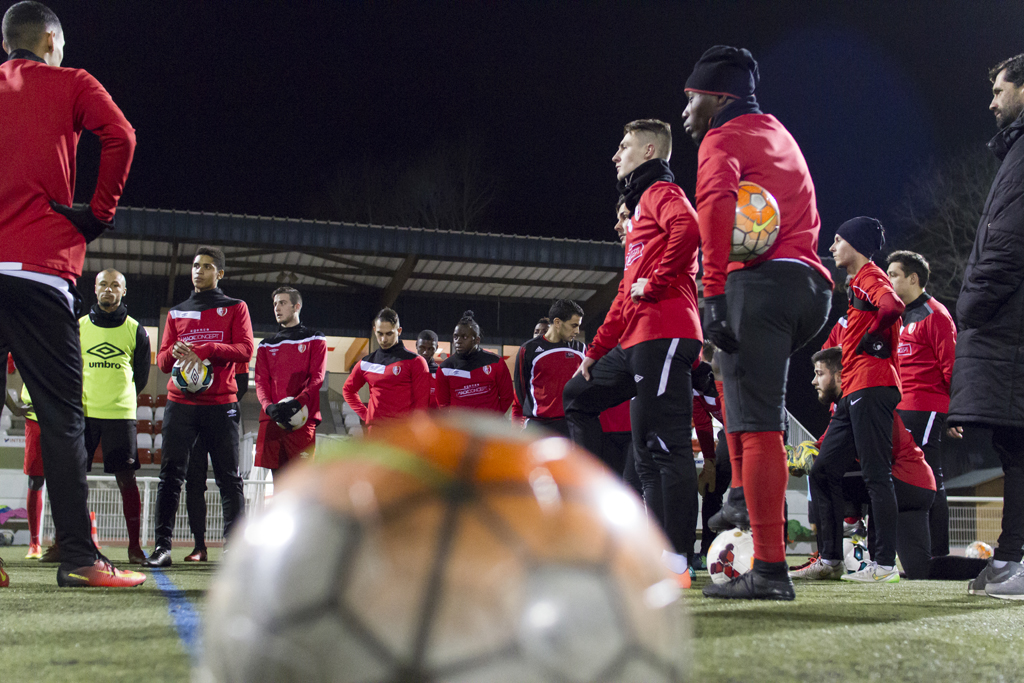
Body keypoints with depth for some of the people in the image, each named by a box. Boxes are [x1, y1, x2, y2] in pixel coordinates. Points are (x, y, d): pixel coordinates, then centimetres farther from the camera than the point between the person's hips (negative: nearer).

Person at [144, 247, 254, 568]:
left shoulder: (235, 308, 10)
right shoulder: (176, 313, 19)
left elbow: (245, 350, -4)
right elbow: (161, 360, 15)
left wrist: (205, 350, -17)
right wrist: (174, 352, -9)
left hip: (221, 405, -2)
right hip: (180, 405, 3)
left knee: (229, 478, -2)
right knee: (170, 474, -4)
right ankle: (162, 546, -3)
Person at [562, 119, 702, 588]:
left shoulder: (661, 193, 0)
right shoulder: (640, 205, 30)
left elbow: (688, 228, -26)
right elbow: (627, 295, 30)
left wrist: (655, 283, -18)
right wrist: (595, 350, 27)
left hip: (663, 333, -11)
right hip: (635, 338, 11)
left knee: (662, 442, -13)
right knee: (578, 396, 18)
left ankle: (676, 561, -14)